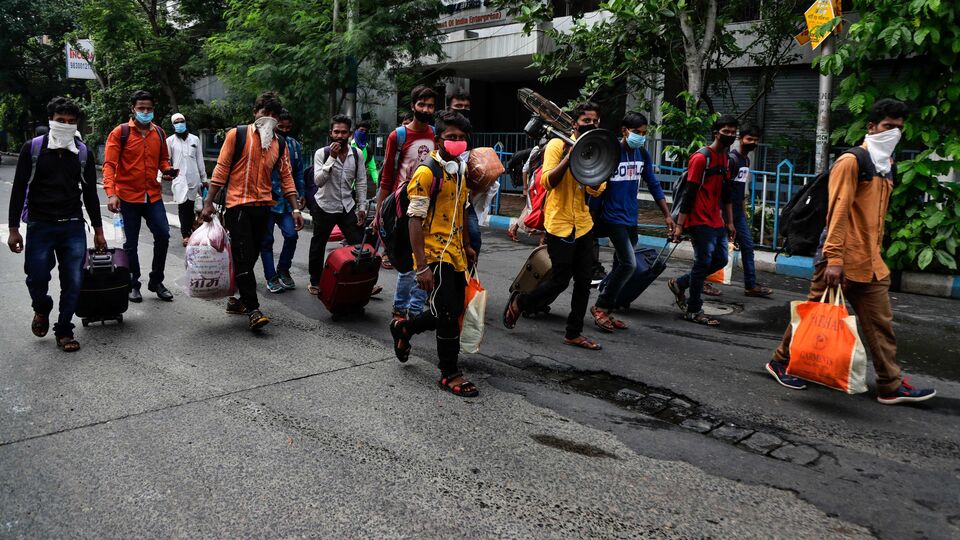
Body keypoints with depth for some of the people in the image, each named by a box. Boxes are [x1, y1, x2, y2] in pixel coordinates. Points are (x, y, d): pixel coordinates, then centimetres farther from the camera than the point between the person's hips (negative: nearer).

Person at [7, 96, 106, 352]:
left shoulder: (83, 153, 6)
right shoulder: (32, 149, 0)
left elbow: (90, 194, 12)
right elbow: (19, 190, 2)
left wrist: (98, 230, 11)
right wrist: (13, 228, -2)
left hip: (73, 227, 1)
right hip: (39, 227, -1)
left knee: (73, 282, -1)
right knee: (37, 279, -1)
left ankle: (64, 331, 14)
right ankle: (42, 309, 33)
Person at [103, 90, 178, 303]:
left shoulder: (159, 133, 8)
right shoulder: (120, 132, -5)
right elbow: (109, 164, -10)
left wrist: (167, 170, -3)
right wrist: (111, 193, -21)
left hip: (153, 195, 4)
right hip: (128, 196, -3)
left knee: (163, 235, -3)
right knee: (131, 242, 6)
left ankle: (156, 282, 14)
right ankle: (133, 285, 19)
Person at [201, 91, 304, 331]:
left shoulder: (280, 143, 10)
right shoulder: (237, 135, -3)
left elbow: (286, 177, 10)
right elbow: (221, 169, -4)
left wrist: (295, 208, 1)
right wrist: (209, 203, -7)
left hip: (263, 207, 5)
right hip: (238, 205, -5)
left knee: (250, 257, 11)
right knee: (243, 257, -8)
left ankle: (238, 300, 25)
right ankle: (253, 309, -9)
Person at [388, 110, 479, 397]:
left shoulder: (461, 169, 11)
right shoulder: (427, 172, -14)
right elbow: (415, 220, -17)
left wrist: (467, 245, 23)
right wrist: (422, 266, -21)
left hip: (455, 253, 8)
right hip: (434, 253, -8)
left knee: (453, 310, 15)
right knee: (449, 314, -3)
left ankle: (404, 328, 38)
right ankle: (450, 374, 14)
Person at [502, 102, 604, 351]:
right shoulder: (557, 145, -7)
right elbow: (547, 182, -17)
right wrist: (570, 156, -25)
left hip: (583, 225, 6)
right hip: (560, 225, -6)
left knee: (584, 281, 7)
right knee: (559, 281, -2)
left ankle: (573, 333, 20)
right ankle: (519, 302, 22)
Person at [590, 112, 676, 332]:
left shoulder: (642, 154, 7)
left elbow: (654, 185, 14)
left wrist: (667, 215, 12)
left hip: (631, 219, 7)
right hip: (613, 217, -7)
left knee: (621, 266, 10)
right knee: (629, 264, -15)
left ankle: (607, 311, 20)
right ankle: (601, 307, -1)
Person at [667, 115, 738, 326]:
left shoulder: (725, 158, 14)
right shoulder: (701, 158, -13)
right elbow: (689, 193, -16)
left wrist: (729, 222, 20)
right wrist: (679, 225, -17)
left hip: (717, 222, 9)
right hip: (700, 222, -9)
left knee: (720, 260, 11)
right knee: (703, 263, -3)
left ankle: (680, 284, 24)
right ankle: (694, 311, 8)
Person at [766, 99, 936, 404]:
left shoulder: (886, 167, 15)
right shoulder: (851, 162, -10)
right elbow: (838, 210, -17)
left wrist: (875, 254, 18)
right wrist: (834, 258, -23)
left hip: (870, 262, 8)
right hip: (841, 259, -8)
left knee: (880, 323, 8)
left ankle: (891, 385, 14)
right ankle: (781, 362, 19)